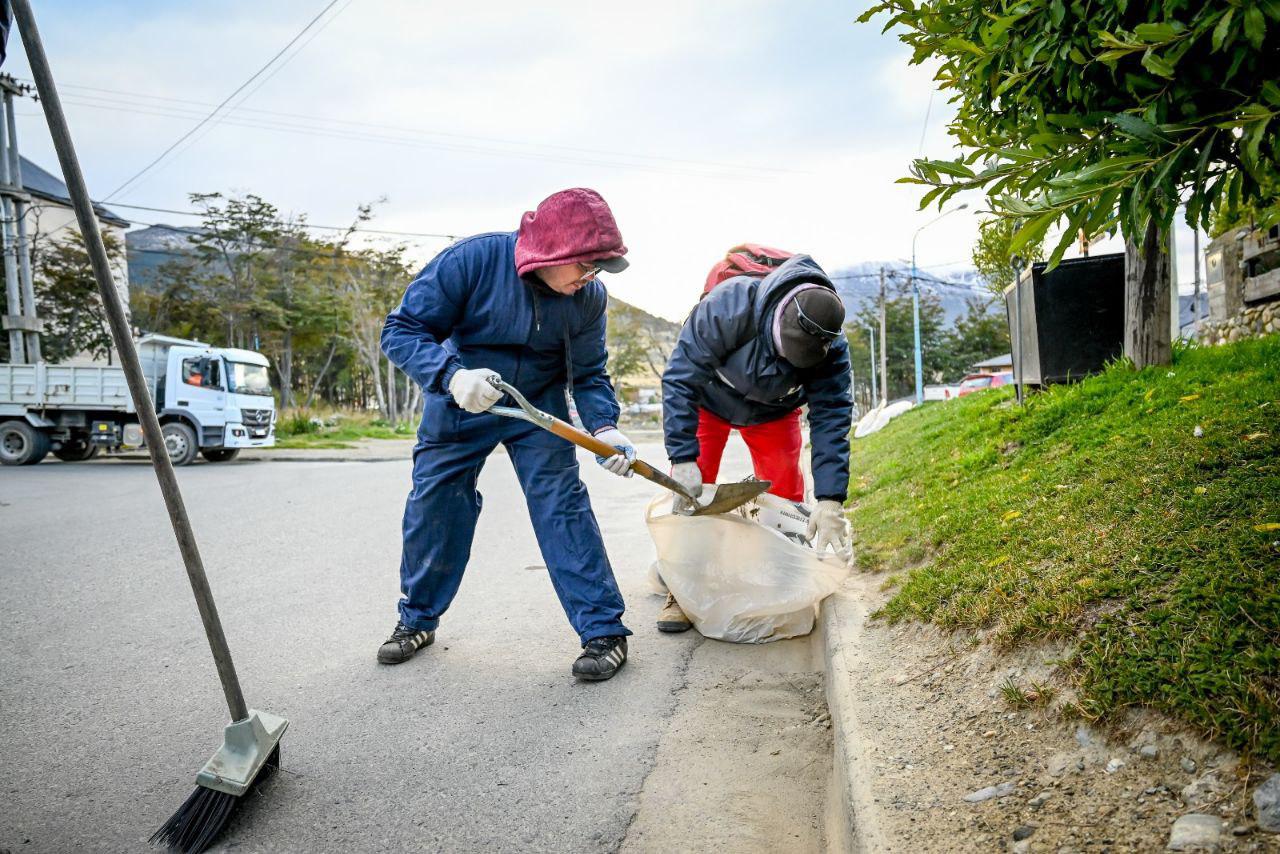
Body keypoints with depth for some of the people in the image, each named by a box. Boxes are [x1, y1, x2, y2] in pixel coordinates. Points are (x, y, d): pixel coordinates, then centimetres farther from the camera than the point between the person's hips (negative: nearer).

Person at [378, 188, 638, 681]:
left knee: (562, 503, -11)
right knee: (432, 505, 4)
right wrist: (452, 375, -44)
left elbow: (588, 373, -9)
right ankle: (418, 618, 26)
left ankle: (603, 630, -2)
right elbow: (402, 330, -26)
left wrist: (604, 428, -29)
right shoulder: (470, 260, -28)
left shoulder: (588, 298, -19)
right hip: (458, 401, 0)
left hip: (539, 406, 1)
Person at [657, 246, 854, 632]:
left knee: (785, 489, -6)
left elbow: (832, 420, -29)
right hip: (709, 399, -2)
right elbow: (680, 377, -34)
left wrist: (830, 500, -37)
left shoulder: (831, 346, -30)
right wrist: (683, 457, -39)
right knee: (690, 487, -12)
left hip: (773, 411, 2)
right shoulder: (729, 305, -40)